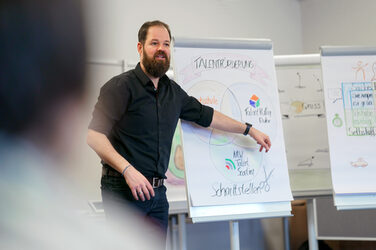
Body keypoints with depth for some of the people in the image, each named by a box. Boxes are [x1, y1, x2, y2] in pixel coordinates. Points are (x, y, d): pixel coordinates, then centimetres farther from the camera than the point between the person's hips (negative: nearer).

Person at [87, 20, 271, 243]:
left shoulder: (173, 91, 15)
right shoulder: (121, 87, -7)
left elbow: (206, 115, 28)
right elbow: (94, 134, -13)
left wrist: (249, 130, 34)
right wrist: (128, 170, -22)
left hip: (157, 192, 7)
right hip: (124, 191, -7)